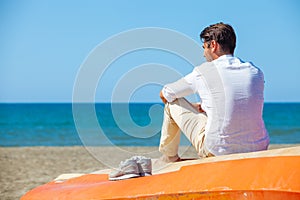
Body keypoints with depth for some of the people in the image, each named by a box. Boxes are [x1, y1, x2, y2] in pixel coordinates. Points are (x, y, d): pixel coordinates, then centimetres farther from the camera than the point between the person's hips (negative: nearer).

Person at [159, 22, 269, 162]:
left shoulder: (203, 72, -5)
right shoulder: (256, 72, 5)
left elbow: (164, 95, 13)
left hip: (217, 151, -4)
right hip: (258, 151, 4)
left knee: (173, 102, 15)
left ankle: (169, 158, 34)